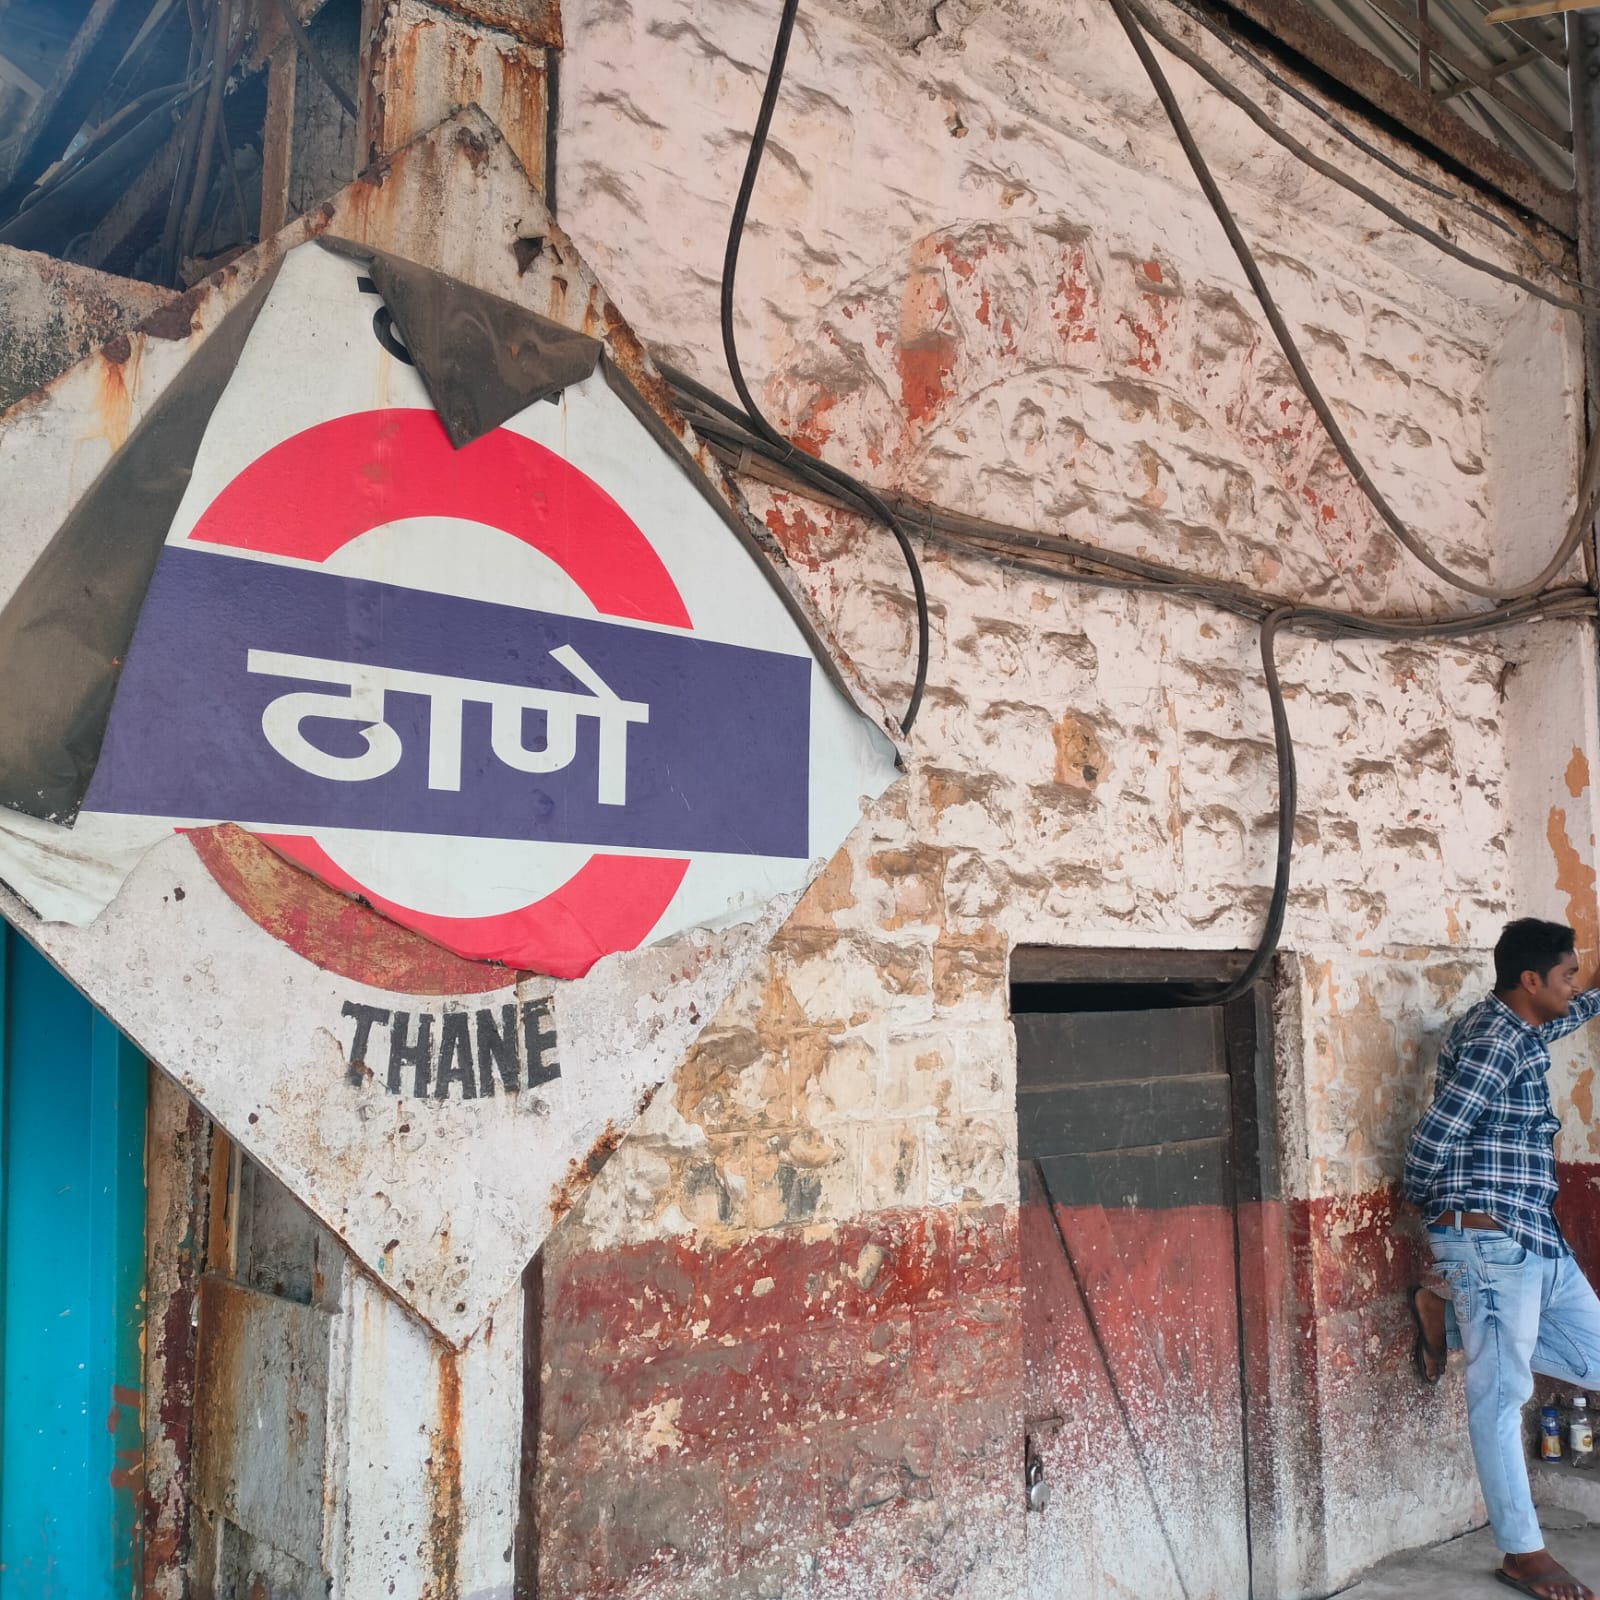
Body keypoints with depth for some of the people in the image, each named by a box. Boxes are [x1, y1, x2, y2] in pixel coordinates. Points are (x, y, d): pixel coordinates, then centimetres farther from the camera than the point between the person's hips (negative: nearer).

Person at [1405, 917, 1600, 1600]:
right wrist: (1428, 1205, -2)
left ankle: (1447, 1317, 18)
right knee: (1501, 1396, -1)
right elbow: (1430, 1140, -20)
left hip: (1534, 1237, 10)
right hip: (1491, 1239, -10)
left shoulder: (1518, 1027, 12)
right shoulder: (1495, 1042, -18)